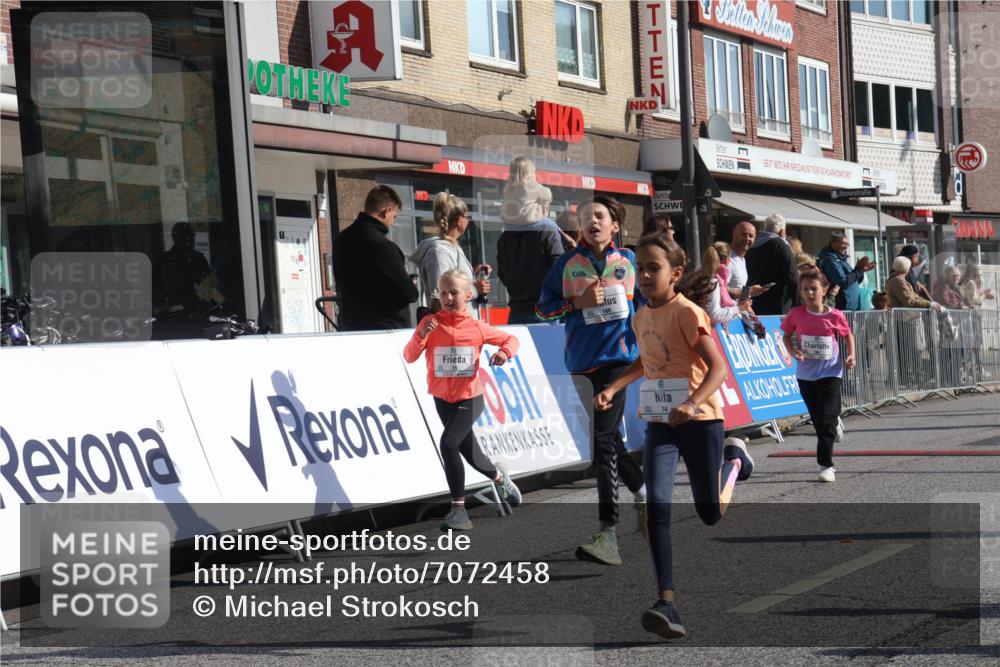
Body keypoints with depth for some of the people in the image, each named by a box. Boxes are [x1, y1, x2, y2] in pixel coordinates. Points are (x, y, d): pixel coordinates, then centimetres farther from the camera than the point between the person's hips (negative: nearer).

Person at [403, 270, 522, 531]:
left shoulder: (476, 328, -4)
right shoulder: (431, 323, -4)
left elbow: (510, 339, 8)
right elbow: (409, 356, -11)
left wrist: (504, 352, -14)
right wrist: (421, 335, -29)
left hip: (470, 398, -3)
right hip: (443, 399, 3)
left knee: (449, 443, -26)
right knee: (470, 453, 17)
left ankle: (459, 509, -19)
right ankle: (499, 477, 50)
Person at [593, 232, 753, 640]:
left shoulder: (688, 313, -15)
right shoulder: (640, 319, 7)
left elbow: (718, 368, -22)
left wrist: (692, 403, -39)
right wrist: (614, 388, 12)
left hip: (701, 420, -5)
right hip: (659, 423, 5)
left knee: (710, 514, 8)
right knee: (657, 508, -14)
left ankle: (734, 461, 40)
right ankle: (666, 604, -17)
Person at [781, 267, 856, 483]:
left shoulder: (835, 316, -9)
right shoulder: (796, 314, -6)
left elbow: (848, 335, 9)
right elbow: (786, 336, 7)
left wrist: (851, 355, -6)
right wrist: (794, 352, -12)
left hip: (830, 373, -3)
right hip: (806, 374, 3)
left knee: (826, 421, -10)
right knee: (817, 420, 15)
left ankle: (826, 465, -5)